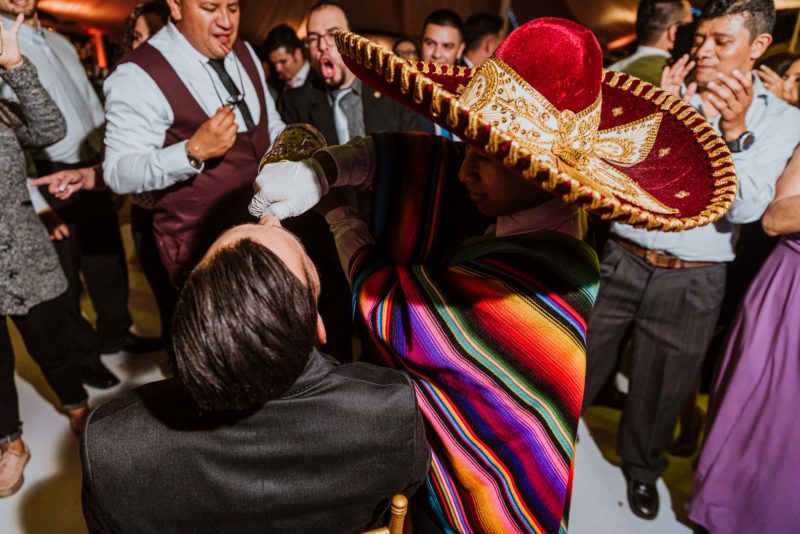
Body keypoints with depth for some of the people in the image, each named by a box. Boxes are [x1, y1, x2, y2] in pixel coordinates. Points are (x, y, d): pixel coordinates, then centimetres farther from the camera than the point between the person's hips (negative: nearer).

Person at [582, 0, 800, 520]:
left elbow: (744, 209, -13)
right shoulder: (665, 95, 2)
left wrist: (735, 129, -23)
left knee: (661, 388, 17)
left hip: (691, 283, 0)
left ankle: (643, 468, 43)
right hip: (621, 261, 1)